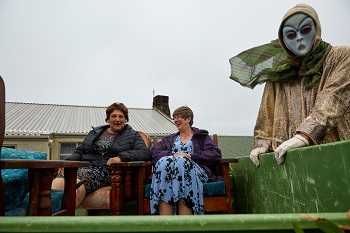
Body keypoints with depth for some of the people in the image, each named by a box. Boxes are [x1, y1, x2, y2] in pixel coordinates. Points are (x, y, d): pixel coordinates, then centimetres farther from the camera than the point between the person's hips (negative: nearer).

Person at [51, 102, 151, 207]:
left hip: (106, 170, -4)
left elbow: (146, 153, -1)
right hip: (84, 165, 4)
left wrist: (121, 157, -15)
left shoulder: (133, 135, 15)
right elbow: (79, 151, 27)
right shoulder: (95, 132, 28)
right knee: (60, 179, -28)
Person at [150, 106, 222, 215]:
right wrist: (173, 155, -7)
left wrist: (191, 156, -7)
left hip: (196, 170, -2)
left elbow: (216, 153, 5)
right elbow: (154, 152, 13)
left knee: (182, 161, -36)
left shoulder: (201, 136, 23)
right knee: (164, 162, -33)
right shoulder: (169, 139, 32)